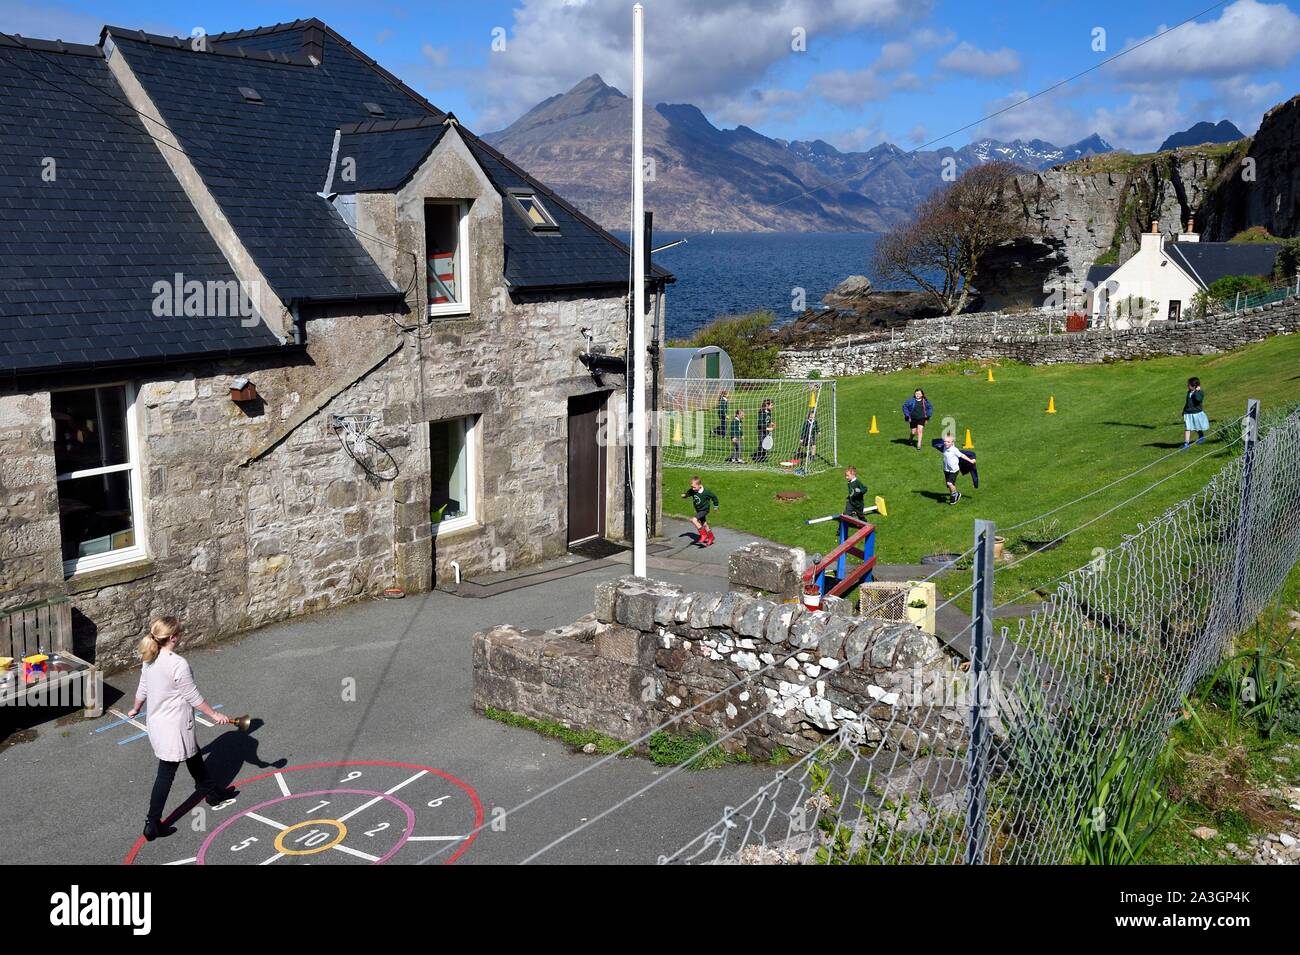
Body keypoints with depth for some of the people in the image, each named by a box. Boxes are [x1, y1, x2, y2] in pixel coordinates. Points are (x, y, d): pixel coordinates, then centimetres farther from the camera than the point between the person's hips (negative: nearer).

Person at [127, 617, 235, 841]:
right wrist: (214, 715, -8)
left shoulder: (150, 660, -1)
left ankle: (211, 792, 45)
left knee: (194, 757, 26)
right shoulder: (178, 664, -26)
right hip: (174, 728, -9)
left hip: (156, 722, 9)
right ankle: (153, 824, 10)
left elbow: (142, 690, 12)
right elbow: (193, 697, -19)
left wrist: (136, 709, 32)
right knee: (166, 774, 3)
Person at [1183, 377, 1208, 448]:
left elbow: (1198, 399, -36)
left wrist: (1197, 391, -25)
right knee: (1187, 428, -6)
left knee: (1198, 429, 14)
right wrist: (1184, 412, 21)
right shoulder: (1189, 392, 7)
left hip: (1197, 413, -4)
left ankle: (1201, 437, 43)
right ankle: (1186, 443, -7)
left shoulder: (1200, 392, -13)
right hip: (1188, 414, 4)